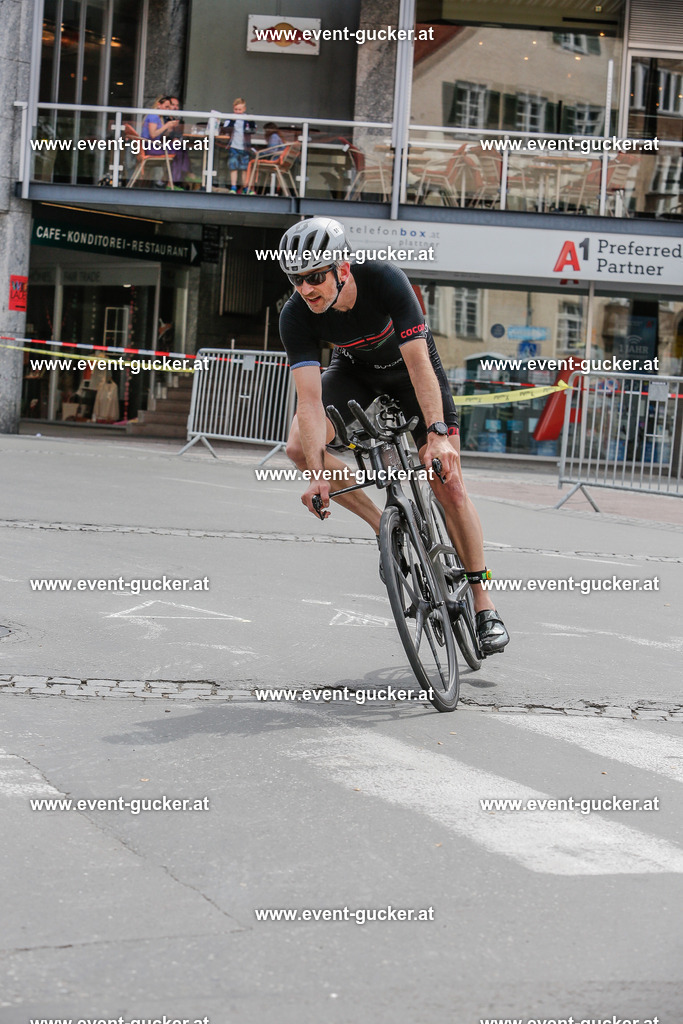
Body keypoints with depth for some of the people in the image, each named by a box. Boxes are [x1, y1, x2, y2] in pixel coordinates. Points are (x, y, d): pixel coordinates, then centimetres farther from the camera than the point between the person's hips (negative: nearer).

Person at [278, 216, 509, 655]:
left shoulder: (385, 281, -36)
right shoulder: (296, 316, -29)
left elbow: (420, 364, -39)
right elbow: (309, 399, -33)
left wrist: (437, 434, -49)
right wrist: (318, 474, -44)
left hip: (410, 367, -3)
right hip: (355, 371, 3)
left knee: (449, 484, -10)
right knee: (299, 446, -22)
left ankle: (483, 603, 1)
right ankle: (384, 524, -3)